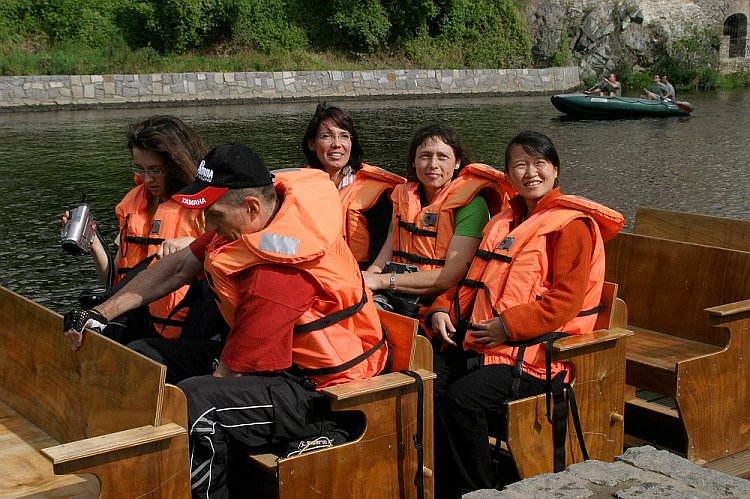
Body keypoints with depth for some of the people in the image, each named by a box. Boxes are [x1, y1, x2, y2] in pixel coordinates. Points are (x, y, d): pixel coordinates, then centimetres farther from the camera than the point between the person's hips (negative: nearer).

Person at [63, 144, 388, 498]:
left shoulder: (276, 273, -30)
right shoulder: (256, 215, -4)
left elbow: (231, 373, -22)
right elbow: (180, 267, 5)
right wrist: (101, 313, 1)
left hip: (320, 391, -10)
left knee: (190, 406, -35)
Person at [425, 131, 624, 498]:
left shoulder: (572, 224, -3)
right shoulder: (504, 221, 23)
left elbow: (566, 299, -13)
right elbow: (474, 280, 27)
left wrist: (506, 326, -18)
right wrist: (442, 309, 8)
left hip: (532, 354, -7)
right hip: (476, 342, 7)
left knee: (463, 398, -29)